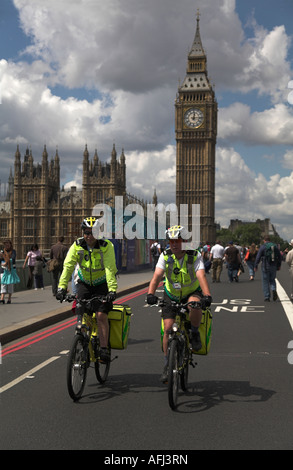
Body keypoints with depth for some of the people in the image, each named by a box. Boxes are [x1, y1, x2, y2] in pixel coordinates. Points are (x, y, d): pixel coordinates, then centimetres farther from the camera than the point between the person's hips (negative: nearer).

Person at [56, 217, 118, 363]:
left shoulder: (106, 246, -21)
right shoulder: (77, 246, -13)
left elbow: (110, 269, -29)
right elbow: (68, 266, -21)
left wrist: (112, 290, -41)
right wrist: (62, 287, -33)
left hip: (102, 284, -3)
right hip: (84, 283, 3)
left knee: (101, 315, -16)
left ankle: (104, 349, -10)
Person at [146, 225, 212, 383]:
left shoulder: (195, 256, -19)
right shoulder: (165, 256, -13)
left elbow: (201, 276, -32)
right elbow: (157, 276, -25)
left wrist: (207, 296, -48)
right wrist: (150, 294, -42)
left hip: (192, 293, -2)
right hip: (171, 296, 2)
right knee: (168, 328, -9)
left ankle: (195, 333, -9)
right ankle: (167, 365, 7)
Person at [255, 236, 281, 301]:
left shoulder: (263, 247, -5)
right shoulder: (275, 246, 8)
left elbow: (258, 257, -8)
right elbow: (279, 257, 12)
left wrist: (255, 266, -1)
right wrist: (279, 265, 21)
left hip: (265, 266, -4)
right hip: (274, 266, 4)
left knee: (265, 281, 4)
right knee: (272, 279, 19)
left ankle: (267, 297, 3)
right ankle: (274, 290, -10)